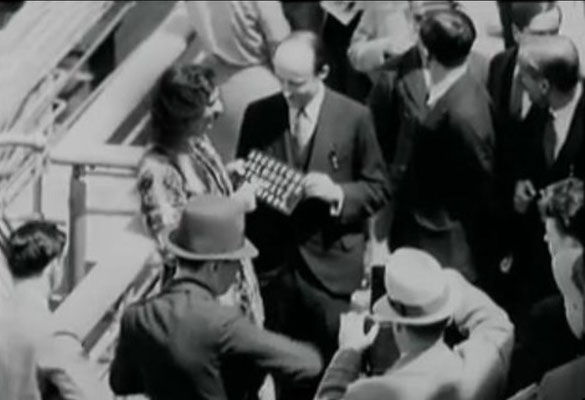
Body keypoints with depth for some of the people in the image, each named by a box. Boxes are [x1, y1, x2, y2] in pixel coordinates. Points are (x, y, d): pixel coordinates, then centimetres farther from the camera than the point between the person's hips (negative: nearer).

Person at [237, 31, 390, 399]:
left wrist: (338, 193, -19)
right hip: (272, 262, 2)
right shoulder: (258, 115, 0)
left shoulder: (354, 118, -7)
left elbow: (379, 189, -2)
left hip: (329, 263, -2)